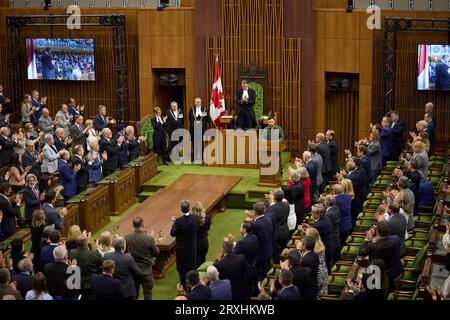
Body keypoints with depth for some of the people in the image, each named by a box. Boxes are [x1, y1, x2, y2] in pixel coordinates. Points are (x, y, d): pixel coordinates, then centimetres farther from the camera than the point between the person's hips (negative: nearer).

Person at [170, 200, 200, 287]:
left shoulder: (179, 221, -25)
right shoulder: (195, 218, -12)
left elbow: (173, 234, -18)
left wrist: (174, 223, -5)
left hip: (182, 248, -5)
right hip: (192, 247, 5)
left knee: (183, 270, 9)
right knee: (192, 267, 21)